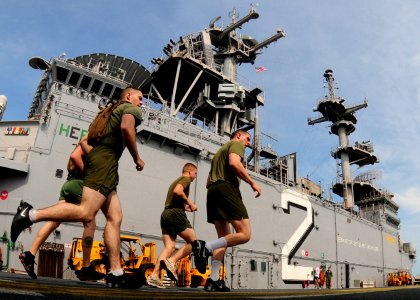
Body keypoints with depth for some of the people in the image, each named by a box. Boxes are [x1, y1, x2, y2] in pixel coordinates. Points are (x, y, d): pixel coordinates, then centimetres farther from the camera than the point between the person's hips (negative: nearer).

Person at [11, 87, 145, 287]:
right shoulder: (132, 109, 8)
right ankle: (30, 214, -17)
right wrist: (136, 158, -7)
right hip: (105, 159, -9)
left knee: (115, 218, 0)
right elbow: (126, 127, -17)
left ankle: (115, 272, -6)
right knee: (86, 213, -19)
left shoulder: (114, 111, 33)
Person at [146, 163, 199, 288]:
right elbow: (177, 191, -18)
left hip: (165, 213, 9)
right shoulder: (186, 179, 3)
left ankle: (154, 275, -12)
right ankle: (172, 261, -17)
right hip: (176, 213, -8)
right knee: (193, 242, -1)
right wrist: (190, 203, -8)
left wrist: (186, 207, 27)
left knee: (169, 247, 0)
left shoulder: (176, 181, 31)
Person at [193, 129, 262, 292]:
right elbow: (234, 163, -15)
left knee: (224, 238, 7)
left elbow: (208, 182, 30)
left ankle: (213, 280, -3)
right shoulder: (236, 144, 9)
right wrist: (252, 183, -9)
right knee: (244, 234, -11)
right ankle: (206, 246, -25)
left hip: (212, 190, 9)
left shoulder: (220, 150, 34)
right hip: (227, 188, -9)